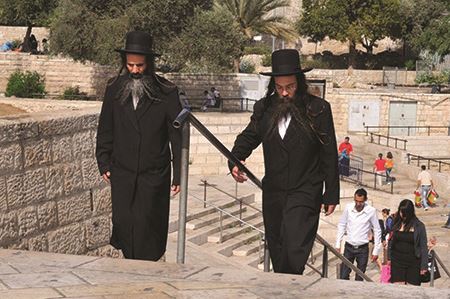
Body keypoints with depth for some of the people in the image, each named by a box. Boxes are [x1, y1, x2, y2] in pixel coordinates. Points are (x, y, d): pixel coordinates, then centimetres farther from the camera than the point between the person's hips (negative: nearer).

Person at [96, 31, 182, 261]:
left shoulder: (166, 93, -4)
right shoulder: (114, 89, 5)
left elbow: (178, 136, -1)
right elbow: (105, 129, 12)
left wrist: (179, 174, -3)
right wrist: (104, 163, 7)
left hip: (154, 175, -2)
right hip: (122, 174, 2)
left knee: (149, 224, -1)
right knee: (122, 223, 0)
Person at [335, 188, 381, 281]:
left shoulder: (371, 211, -10)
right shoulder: (348, 208, -5)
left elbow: (377, 231, -1)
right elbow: (341, 225, 7)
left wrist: (376, 251, -1)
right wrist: (338, 244, 4)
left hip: (363, 249, -2)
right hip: (349, 247, 2)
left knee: (359, 278, 4)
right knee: (343, 276, -1)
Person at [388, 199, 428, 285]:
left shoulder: (419, 226, -2)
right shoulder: (396, 224, 6)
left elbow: (423, 247, -1)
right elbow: (390, 242, 13)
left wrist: (424, 265, -4)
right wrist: (389, 258, 6)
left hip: (413, 263, -2)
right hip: (397, 261, 2)